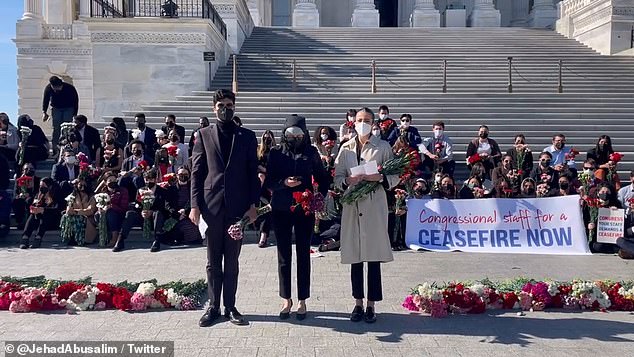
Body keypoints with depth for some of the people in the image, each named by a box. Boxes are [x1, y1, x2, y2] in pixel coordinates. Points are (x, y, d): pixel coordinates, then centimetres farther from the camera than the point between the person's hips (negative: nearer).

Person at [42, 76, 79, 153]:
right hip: (56, 108, 2)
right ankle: (54, 149, -4)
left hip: (68, 108, -2)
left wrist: (75, 114, -13)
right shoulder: (48, 88, -18)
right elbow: (45, 100, -3)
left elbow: (75, 101, -12)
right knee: (56, 129, -7)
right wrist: (44, 112, -14)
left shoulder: (70, 88, -26)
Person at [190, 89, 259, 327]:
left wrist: (253, 204, -2)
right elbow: (196, 172, 4)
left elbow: (253, 173, 6)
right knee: (213, 261, 8)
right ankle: (213, 307, 19)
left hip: (237, 206, 0)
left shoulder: (247, 136, 8)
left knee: (232, 261, 8)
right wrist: (195, 205, -4)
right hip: (211, 205, 0)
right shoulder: (204, 135, 7)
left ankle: (230, 307, 17)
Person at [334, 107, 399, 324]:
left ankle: (371, 305, 13)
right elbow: (337, 178, 9)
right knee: (355, 258, 7)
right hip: (352, 206, 2)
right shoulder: (346, 148, 11)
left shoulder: (383, 147, 4)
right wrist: (348, 180, -11)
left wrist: (379, 178, -15)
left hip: (375, 206, -2)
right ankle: (358, 304, 20)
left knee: (374, 257, 1)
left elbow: (395, 177, 3)